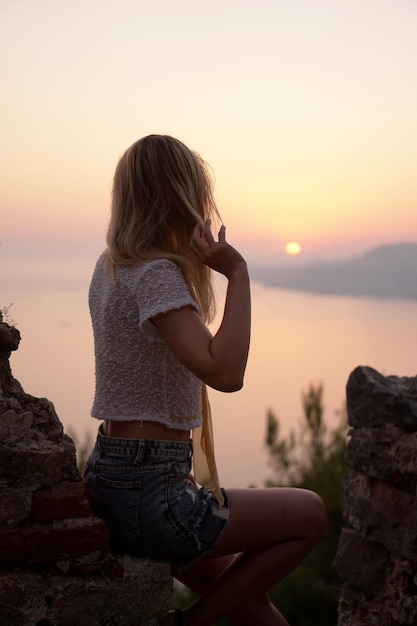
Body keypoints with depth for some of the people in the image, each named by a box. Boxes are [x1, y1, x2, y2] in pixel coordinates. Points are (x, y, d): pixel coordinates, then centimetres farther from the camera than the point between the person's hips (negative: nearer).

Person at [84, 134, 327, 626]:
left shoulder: (111, 266, 9)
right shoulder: (156, 274, -19)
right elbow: (225, 372, -29)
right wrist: (238, 272, -20)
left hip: (113, 478, 9)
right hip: (148, 495, -9)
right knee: (310, 515, 4)